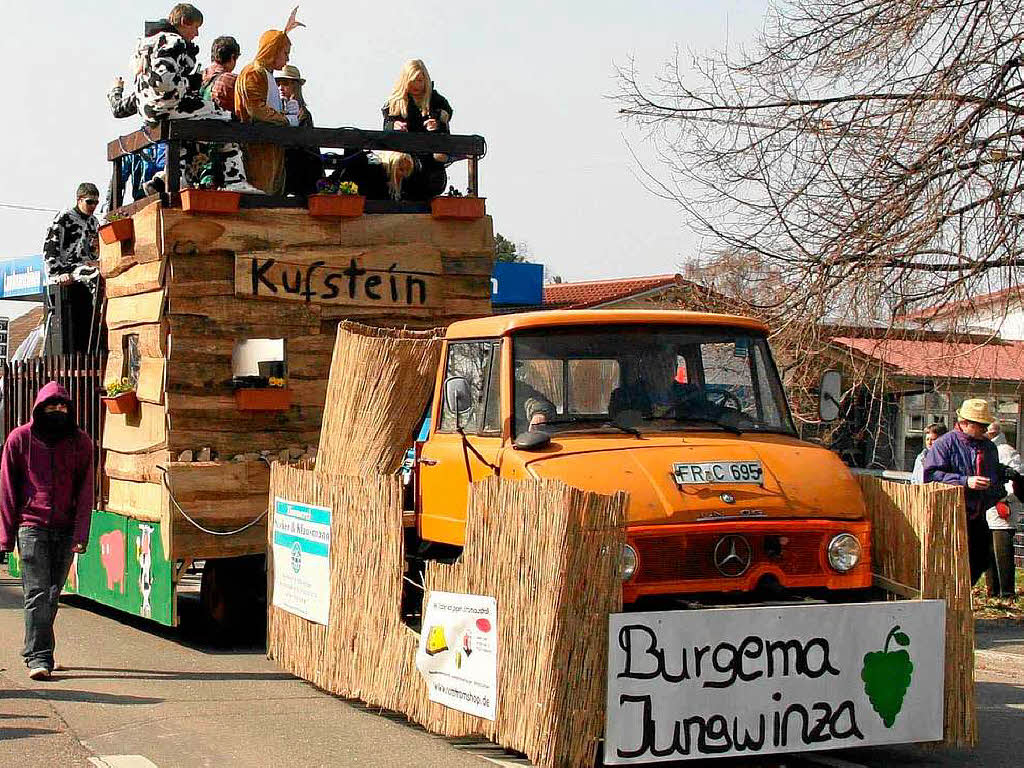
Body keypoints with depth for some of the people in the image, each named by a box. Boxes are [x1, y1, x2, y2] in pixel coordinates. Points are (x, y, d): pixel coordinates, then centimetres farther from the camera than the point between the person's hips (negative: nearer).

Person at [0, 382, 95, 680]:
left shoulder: (80, 442, 7)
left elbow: (85, 492, 5)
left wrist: (80, 534, -5)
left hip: (66, 530, 2)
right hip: (32, 526, -2)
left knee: (52, 595, 7)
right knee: (37, 594, -10)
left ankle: (37, 652, 19)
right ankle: (38, 658, -11)